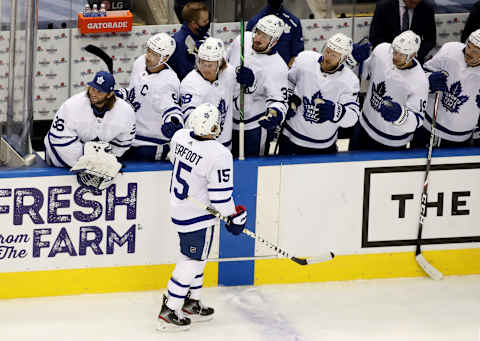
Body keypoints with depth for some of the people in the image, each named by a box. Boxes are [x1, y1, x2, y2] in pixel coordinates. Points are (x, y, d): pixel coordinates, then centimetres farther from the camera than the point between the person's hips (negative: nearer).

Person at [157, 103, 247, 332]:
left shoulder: (179, 137, -8)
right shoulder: (218, 156, -28)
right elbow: (221, 195, -22)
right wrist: (234, 216, -5)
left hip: (179, 208, 8)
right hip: (198, 217, -8)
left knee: (196, 256, 22)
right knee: (191, 261, 3)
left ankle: (192, 302, 34)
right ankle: (169, 312, 6)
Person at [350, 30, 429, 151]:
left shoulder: (419, 81, -30)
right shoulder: (381, 50, -16)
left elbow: (417, 120, -26)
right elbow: (366, 71, 6)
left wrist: (400, 114, -46)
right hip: (364, 127, 5)